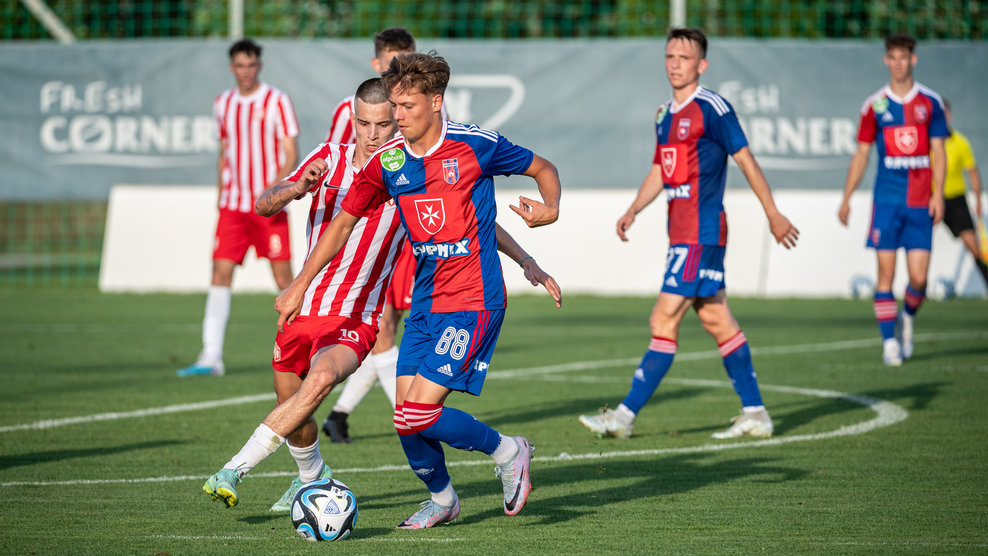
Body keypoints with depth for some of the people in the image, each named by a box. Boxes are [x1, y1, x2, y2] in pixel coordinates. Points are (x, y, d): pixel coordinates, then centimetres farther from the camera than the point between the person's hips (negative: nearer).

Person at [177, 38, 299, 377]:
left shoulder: (277, 102, -3)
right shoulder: (223, 105, 11)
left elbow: (291, 154, -7)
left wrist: (276, 188, -22)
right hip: (233, 206, 4)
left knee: (283, 277, -1)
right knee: (220, 273, -6)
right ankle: (211, 357, -9)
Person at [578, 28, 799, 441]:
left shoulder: (712, 109, -10)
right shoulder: (665, 115, 16)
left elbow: (745, 161, -7)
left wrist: (773, 215, -3)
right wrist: (633, 210, 8)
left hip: (701, 232, -9)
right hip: (681, 232, 9)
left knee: (664, 320, -9)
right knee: (716, 320, 11)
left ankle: (626, 415, -9)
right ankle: (755, 414, 15)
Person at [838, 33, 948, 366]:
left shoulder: (930, 103, 5)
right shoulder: (875, 106, 5)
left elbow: (938, 152, 5)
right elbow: (861, 154, 11)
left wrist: (938, 194, -6)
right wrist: (846, 198, 7)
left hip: (921, 202, 0)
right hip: (887, 199, 0)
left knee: (919, 277, -5)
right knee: (886, 272, -7)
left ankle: (907, 317, 26)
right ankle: (890, 342, 1)